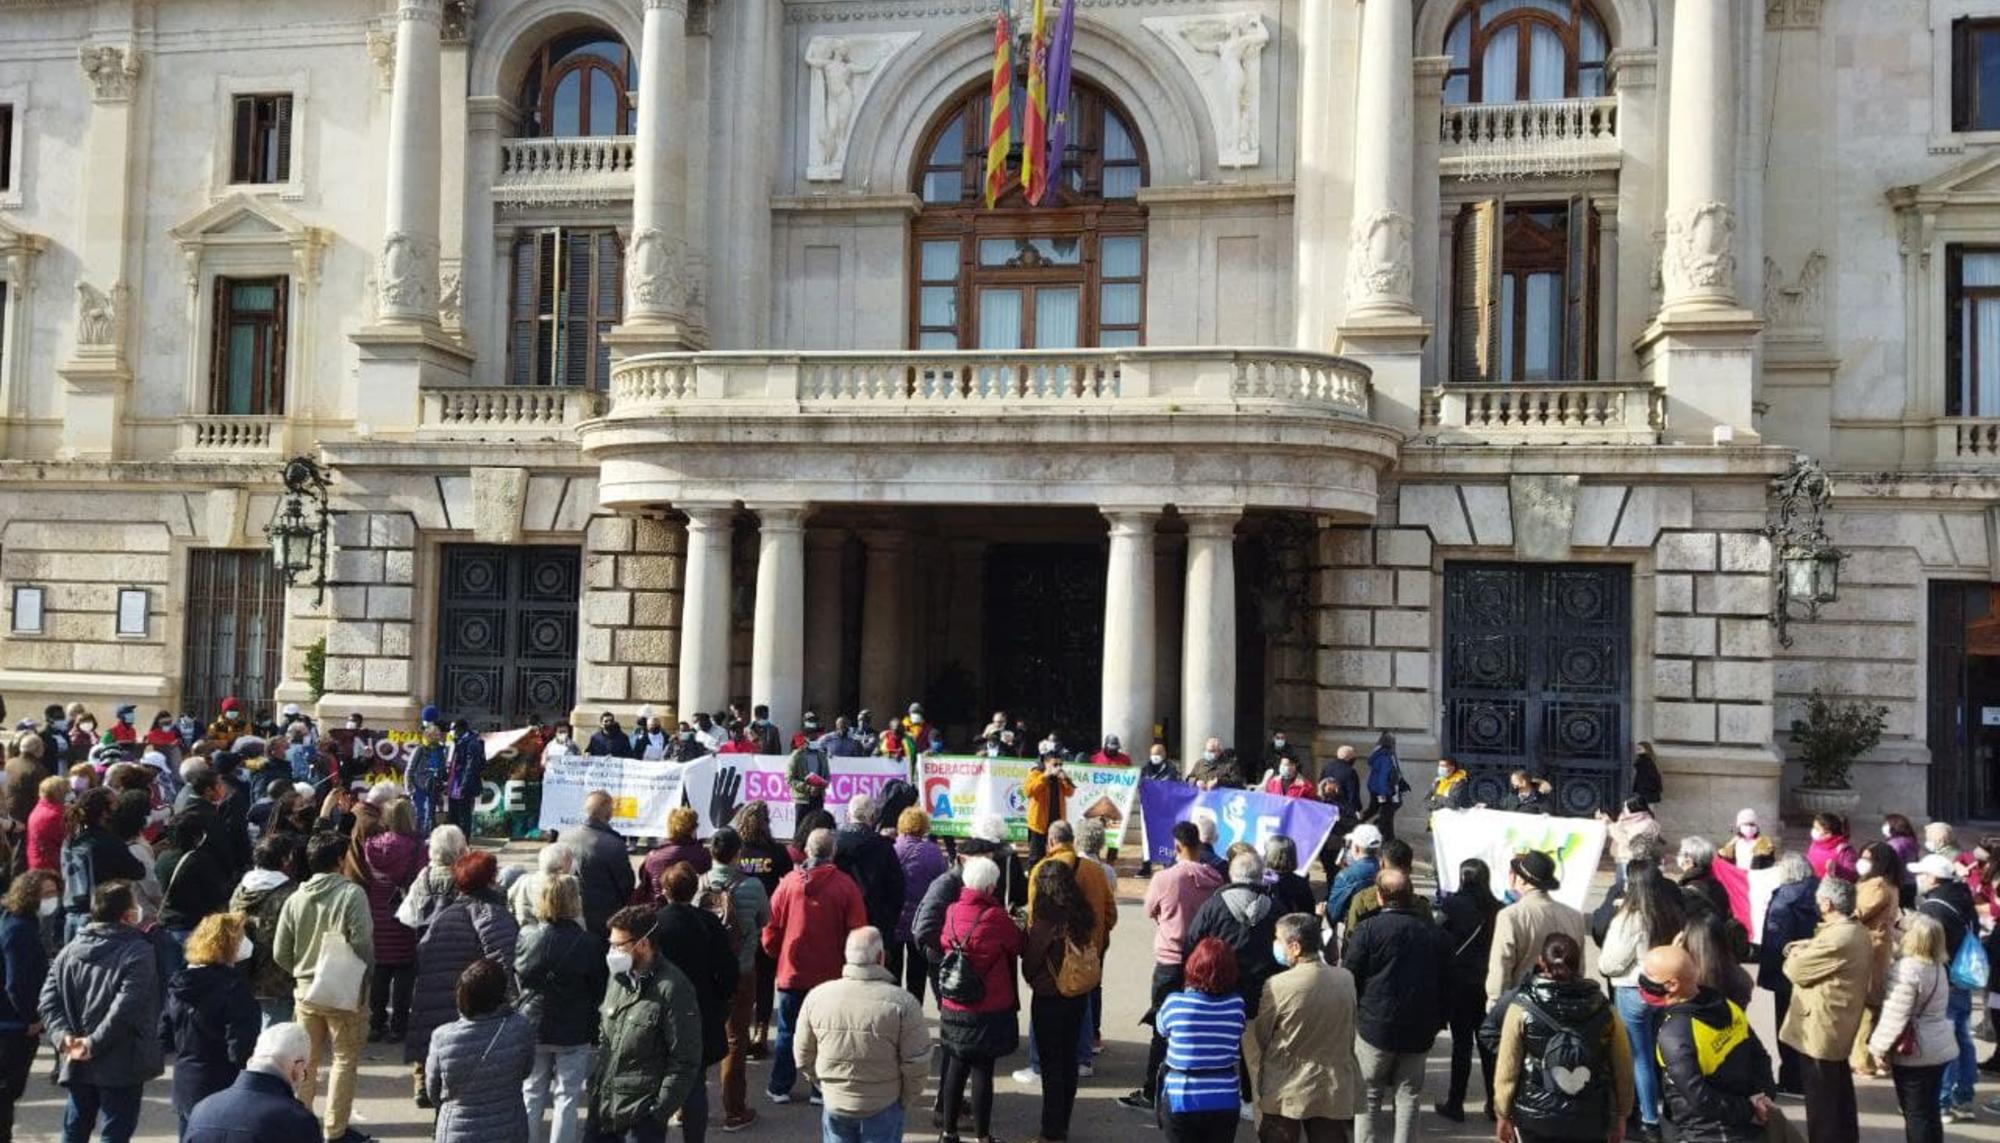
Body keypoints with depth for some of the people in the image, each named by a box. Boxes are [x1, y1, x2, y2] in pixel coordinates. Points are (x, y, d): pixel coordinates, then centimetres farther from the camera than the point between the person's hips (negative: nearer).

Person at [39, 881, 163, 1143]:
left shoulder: (69, 950, 6)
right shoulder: (139, 953, -14)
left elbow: (47, 1001, 0)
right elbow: (125, 1007, -23)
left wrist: (63, 1036, -7)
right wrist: (94, 1043, -17)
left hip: (77, 1064, 6)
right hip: (121, 1065, -6)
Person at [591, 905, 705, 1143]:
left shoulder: (672, 989, -16)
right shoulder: (618, 978, 6)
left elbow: (685, 1061, -15)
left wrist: (659, 1112, -15)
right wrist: (594, 1083, 11)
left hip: (641, 1117, -7)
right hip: (602, 1107, 7)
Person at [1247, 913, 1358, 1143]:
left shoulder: (1277, 986, -18)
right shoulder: (1346, 979, -6)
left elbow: (1256, 1039, -5)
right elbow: (1349, 1033, 7)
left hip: (1284, 1093, -3)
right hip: (1334, 1090, 3)